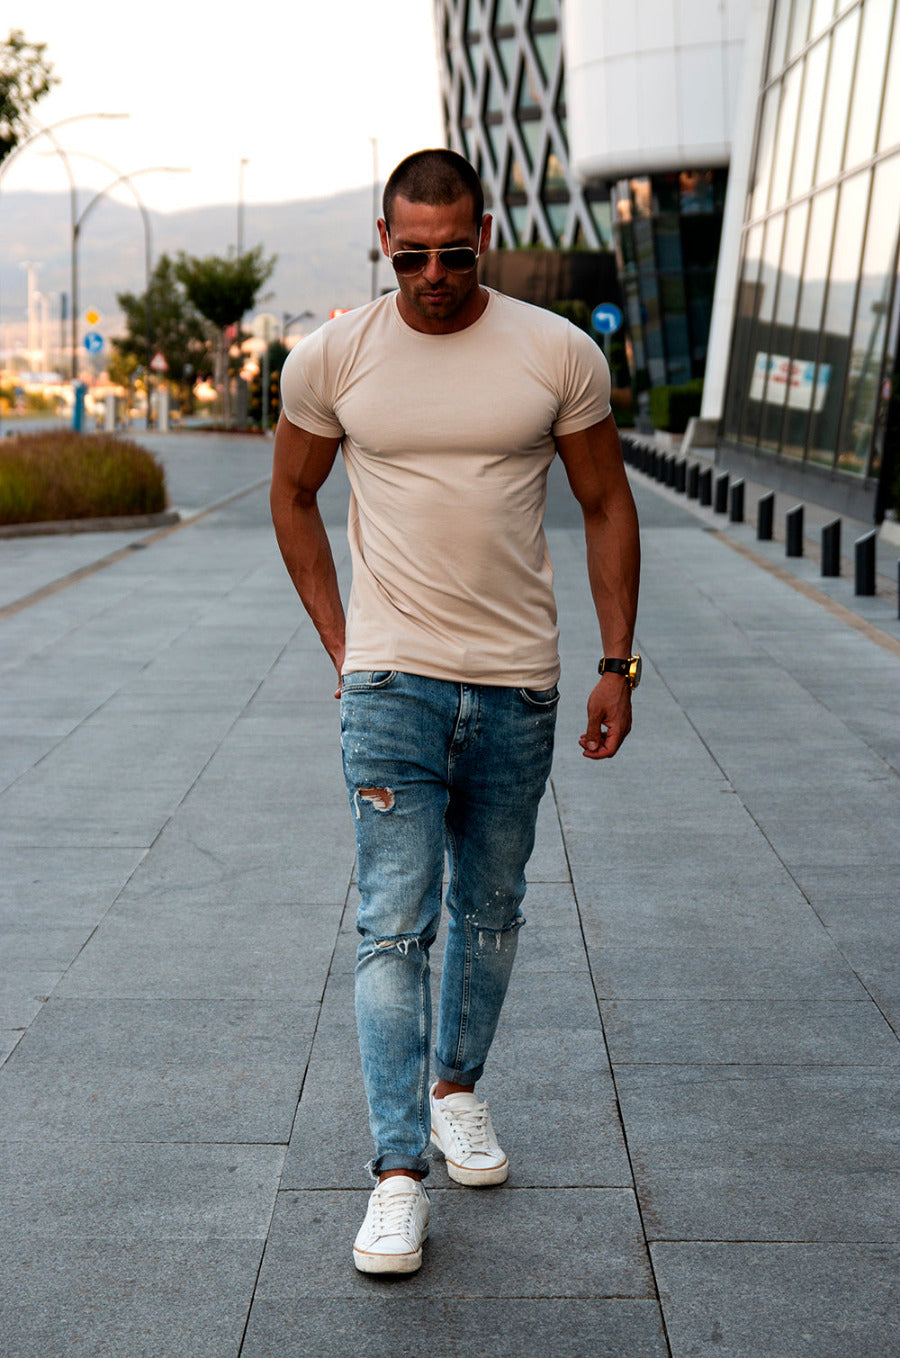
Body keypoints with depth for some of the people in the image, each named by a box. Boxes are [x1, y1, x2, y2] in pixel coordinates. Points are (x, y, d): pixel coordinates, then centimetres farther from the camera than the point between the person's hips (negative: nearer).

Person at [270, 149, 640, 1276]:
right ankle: (398, 1174, -5)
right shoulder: (331, 360, -2)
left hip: (519, 685, 2)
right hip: (393, 684, -1)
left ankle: (457, 1087, 36)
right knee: (394, 921, -7)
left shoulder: (559, 354, -2)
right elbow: (292, 496, 13)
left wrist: (618, 663, 3)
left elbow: (606, 506, 7)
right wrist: (337, 639, 8)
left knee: (490, 908, 14)